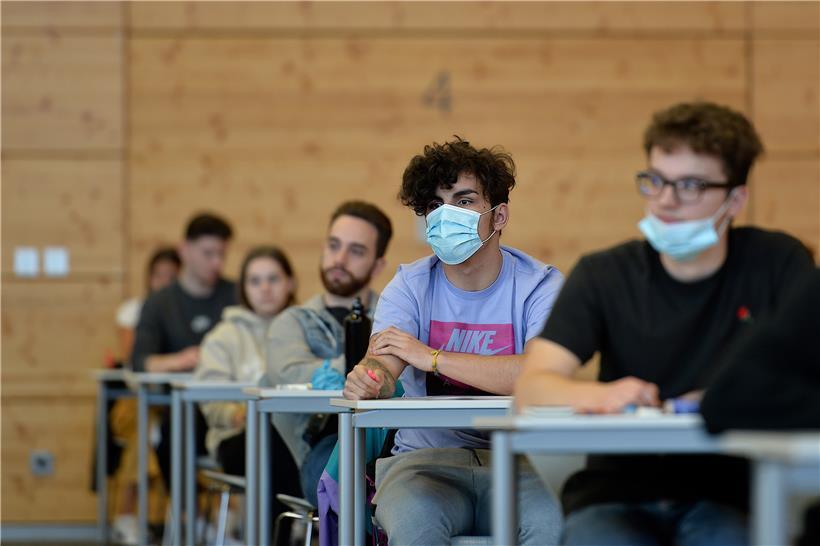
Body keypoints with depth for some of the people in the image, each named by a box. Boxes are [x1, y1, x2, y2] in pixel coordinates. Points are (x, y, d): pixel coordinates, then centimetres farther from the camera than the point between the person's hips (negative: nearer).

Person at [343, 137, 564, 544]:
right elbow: (383, 365, -11)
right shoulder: (410, 286, 6)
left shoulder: (539, 286, -2)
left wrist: (430, 357, -17)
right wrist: (370, 380, -38)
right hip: (426, 458, 1)